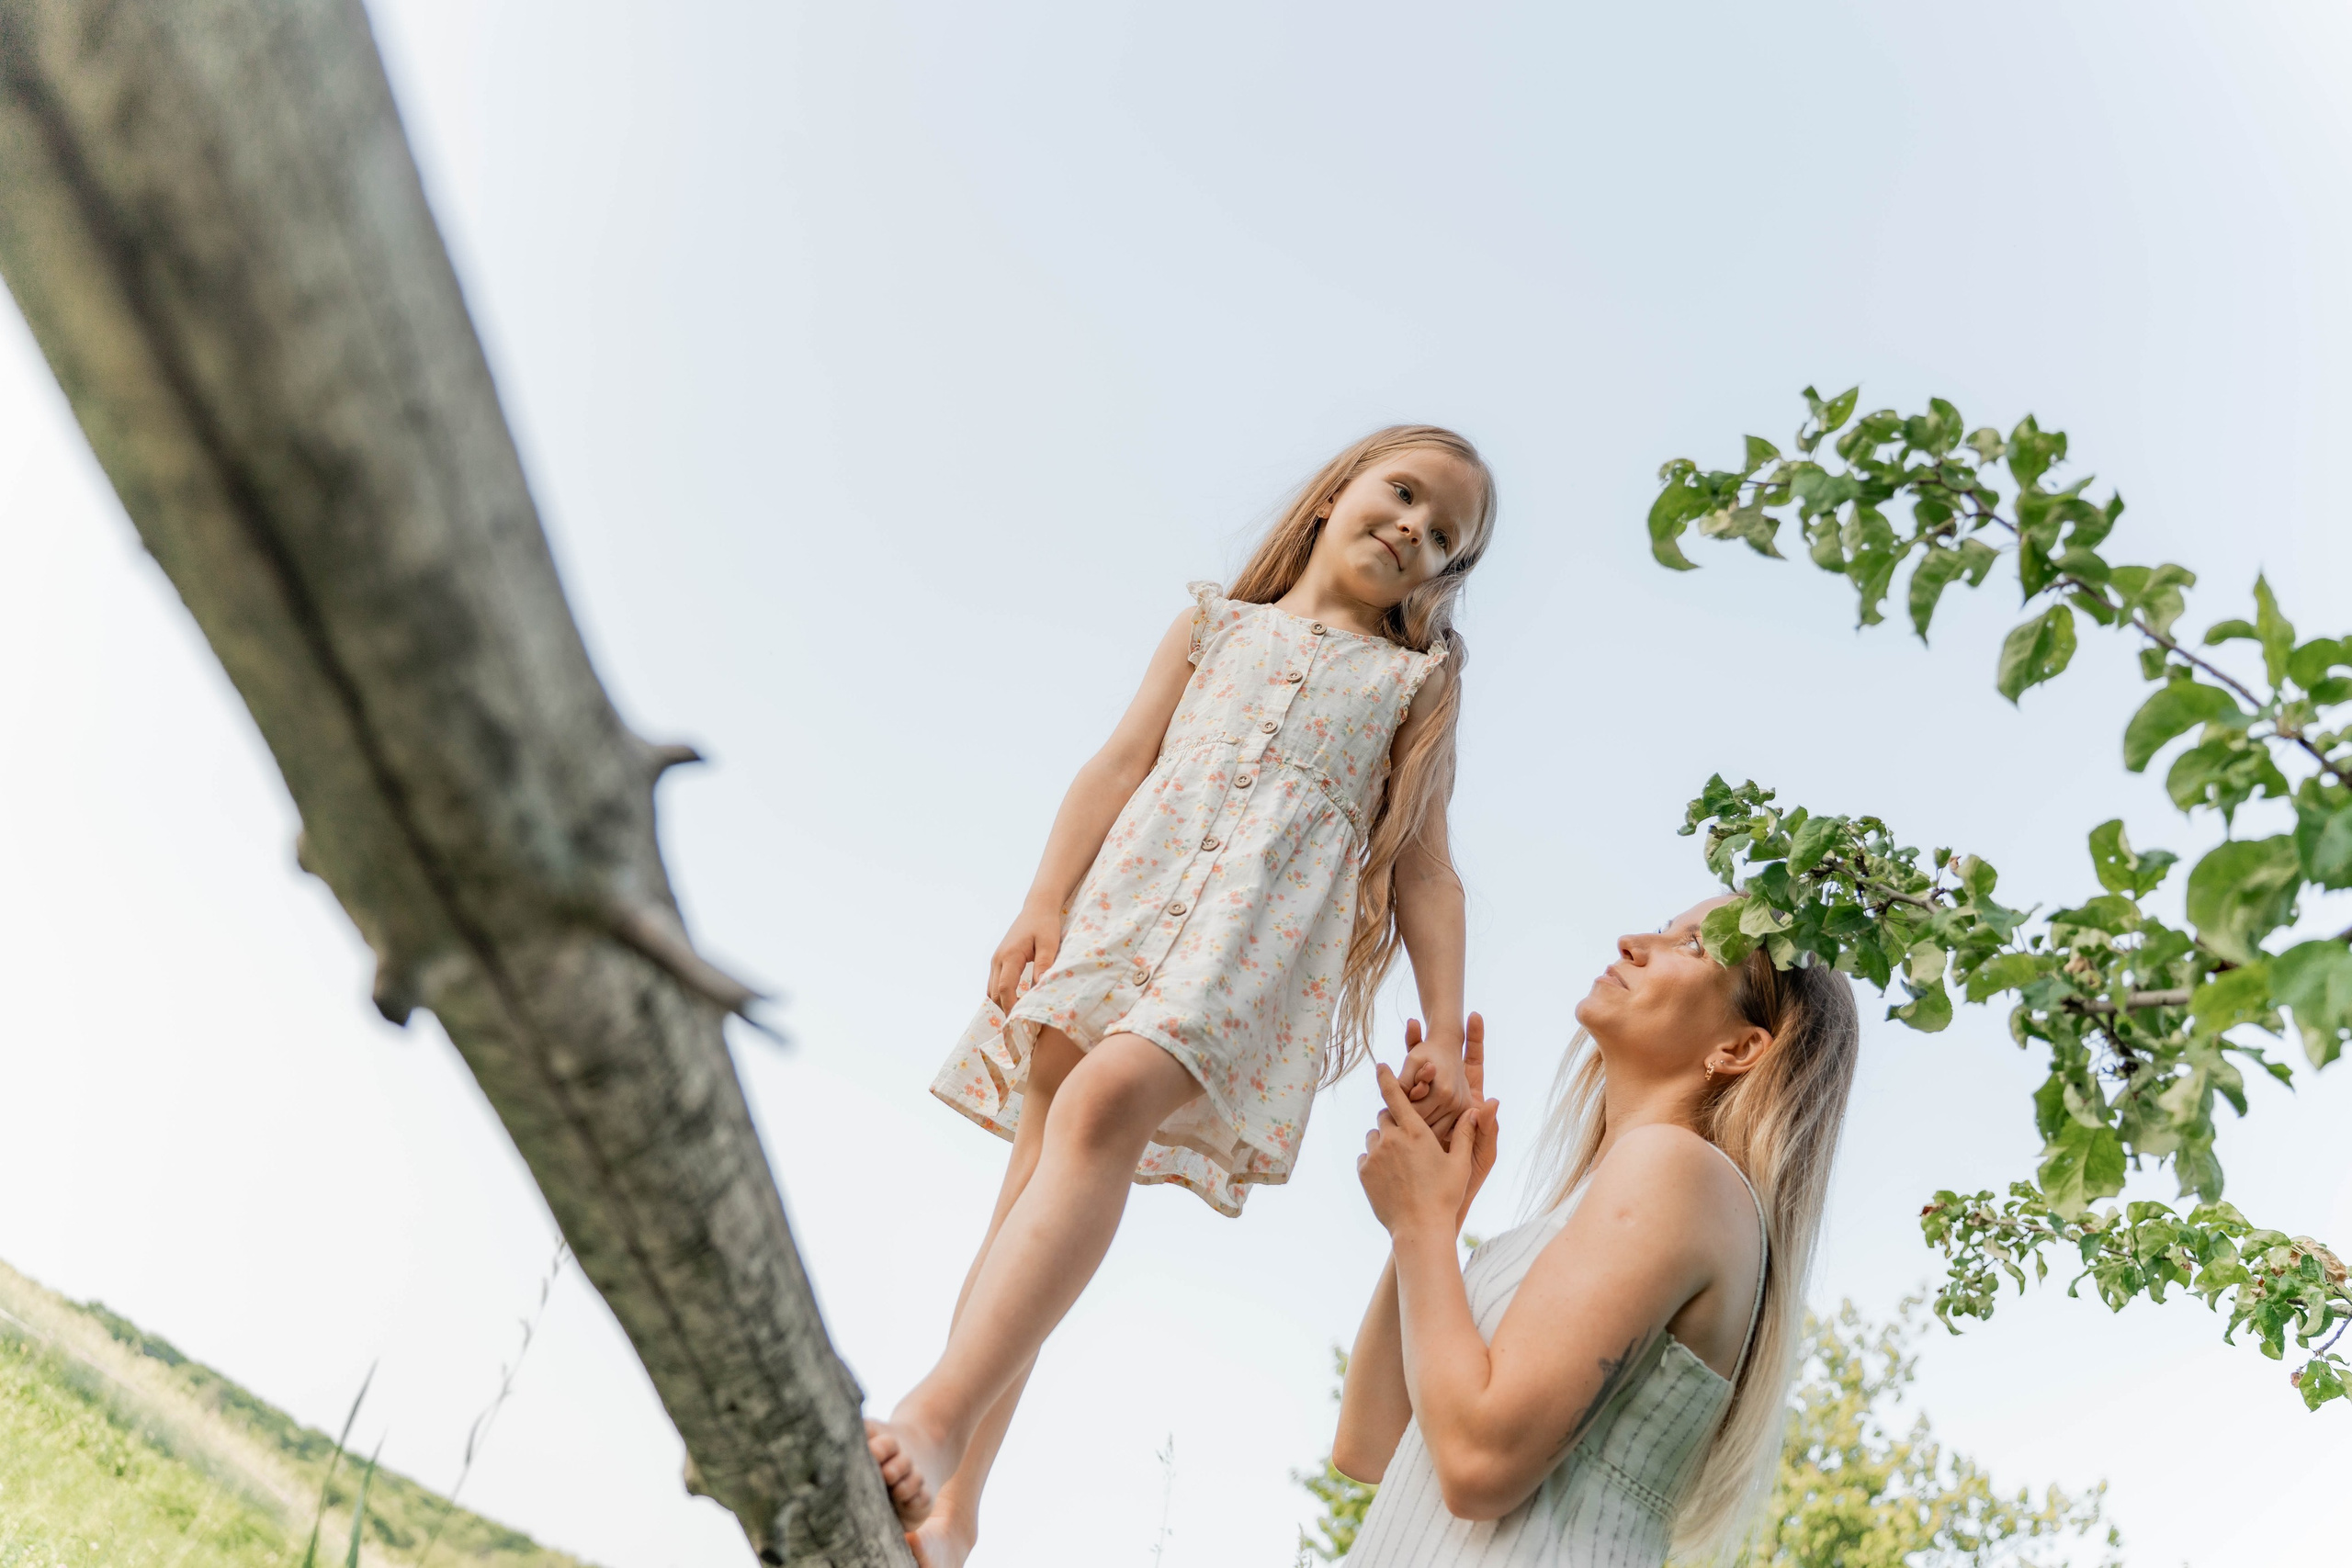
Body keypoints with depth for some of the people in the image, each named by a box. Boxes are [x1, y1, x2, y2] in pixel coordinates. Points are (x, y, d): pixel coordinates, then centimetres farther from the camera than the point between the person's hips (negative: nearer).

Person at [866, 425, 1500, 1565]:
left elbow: (1424, 872, 15)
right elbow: (1123, 762, 12)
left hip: (1268, 930, -2)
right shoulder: (1217, 623, 23)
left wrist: (1444, 1035, 4)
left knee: (1102, 1103, -29)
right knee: (1039, 1167, -7)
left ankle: (937, 1418, -37)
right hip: (1127, 903, 3)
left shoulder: (1416, 684, 21)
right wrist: (1044, 901, -2)